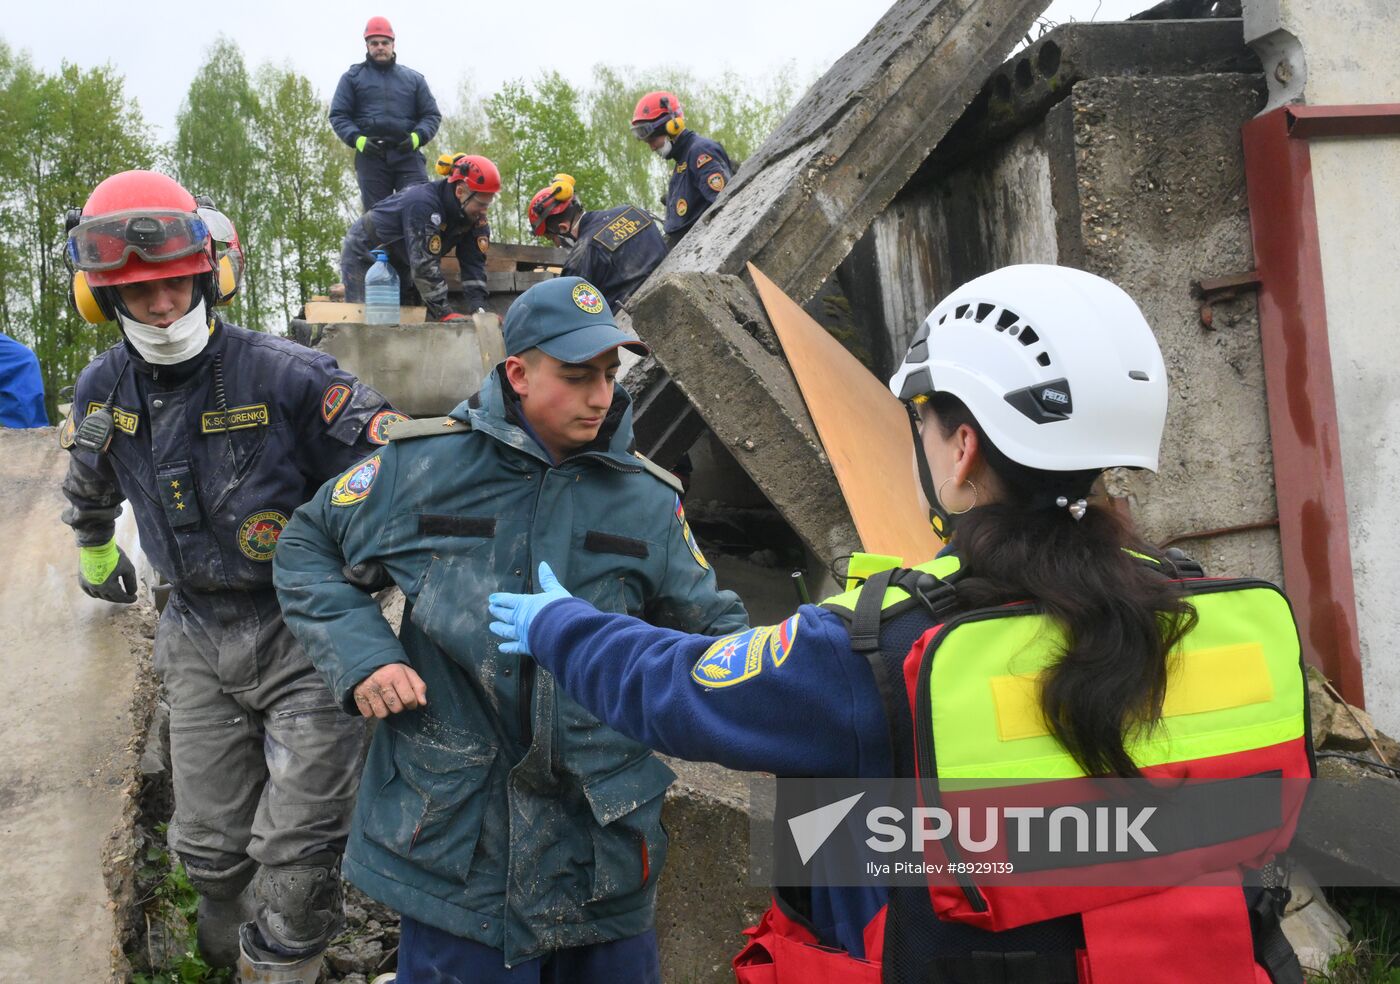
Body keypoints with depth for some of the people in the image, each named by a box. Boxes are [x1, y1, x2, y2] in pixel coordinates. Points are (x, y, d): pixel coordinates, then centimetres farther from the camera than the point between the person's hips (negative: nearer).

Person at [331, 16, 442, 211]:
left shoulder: (414, 78, 18)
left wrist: (417, 137, -6)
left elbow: (432, 115, 15)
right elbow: (338, 115, 10)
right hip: (371, 155, 0)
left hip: (407, 155, 0)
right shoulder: (352, 77, 15)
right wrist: (358, 140, -9)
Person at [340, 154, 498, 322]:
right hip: (364, 255, -7)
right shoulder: (422, 204, -38)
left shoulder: (475, 215, -16)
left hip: (399, 261, 7)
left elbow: (474, 262, -17)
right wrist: (443, 312, -42)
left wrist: (479, 308, -31)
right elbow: (424, 265, -41)